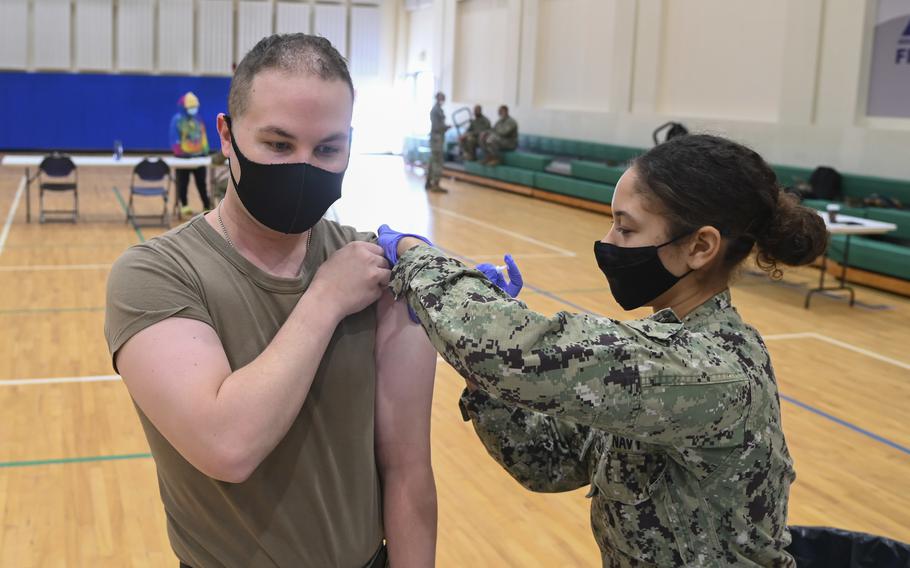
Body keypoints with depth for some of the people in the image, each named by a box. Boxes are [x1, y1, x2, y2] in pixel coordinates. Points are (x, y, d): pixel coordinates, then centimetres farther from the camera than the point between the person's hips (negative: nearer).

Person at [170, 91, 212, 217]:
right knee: (183, 183, 4)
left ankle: (207, 206, 10)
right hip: (183, 156, -5)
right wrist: (178, 151, -16)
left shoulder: (198, 119, 10)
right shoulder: (177, 120, -7)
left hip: (199, 155, 5)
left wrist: (205, 150, 10)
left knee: (201, 182, 7)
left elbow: (203, 135, 14)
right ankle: (184, 206, 11)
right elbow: (174, 138, -10)